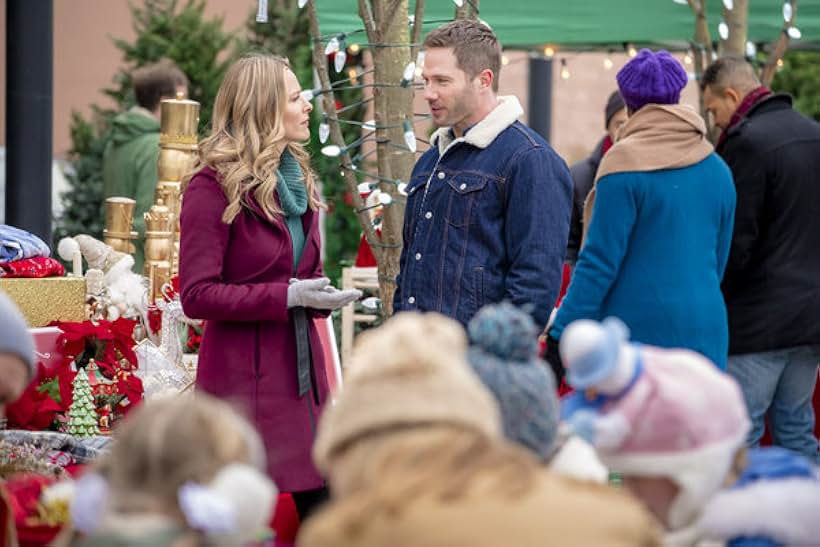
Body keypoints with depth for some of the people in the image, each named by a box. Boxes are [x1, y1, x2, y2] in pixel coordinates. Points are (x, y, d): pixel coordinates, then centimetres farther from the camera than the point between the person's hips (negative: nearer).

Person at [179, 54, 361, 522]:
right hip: (242, 376, -7)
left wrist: (322, 297, 1)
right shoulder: (214, 186, -11)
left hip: (303, 369, 7)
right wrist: (287, 296, -21)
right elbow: (197, 295, -16)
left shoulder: (299, 179, 13)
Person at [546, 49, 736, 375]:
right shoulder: (718, 170, 10)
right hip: (705, 334, 5)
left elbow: (600, 262, -11)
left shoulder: (624, 164, -7)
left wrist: (560, 337, -8)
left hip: (636, 326, -5)